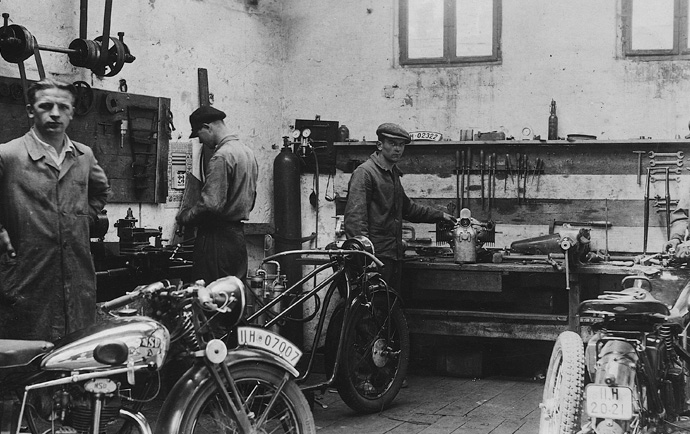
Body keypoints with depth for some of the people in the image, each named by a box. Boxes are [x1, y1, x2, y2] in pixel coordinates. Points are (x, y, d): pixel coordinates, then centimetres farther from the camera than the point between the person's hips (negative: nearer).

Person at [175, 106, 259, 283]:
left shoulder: (221, 157, -16)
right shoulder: (248, 152, 13)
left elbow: (211, 203, -22)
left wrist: (184, 216, -8)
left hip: (218, 236, -9)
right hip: (238, 233, 9)